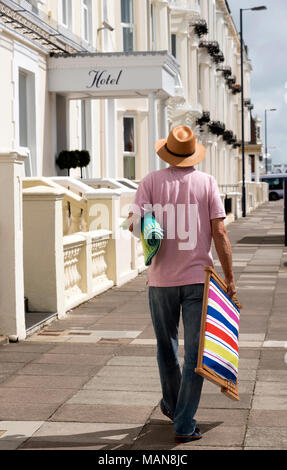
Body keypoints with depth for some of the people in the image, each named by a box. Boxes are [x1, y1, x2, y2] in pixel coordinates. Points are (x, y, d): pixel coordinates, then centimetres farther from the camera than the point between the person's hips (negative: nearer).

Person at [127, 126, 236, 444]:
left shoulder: (151, 181, -1)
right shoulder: (206, 182, -1)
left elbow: (133, 224, -10)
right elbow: (219, 232, -6)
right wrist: (229, 279, -1)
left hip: (161, 279, 1)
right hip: (198, 278, -1)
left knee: (166, 347, 21)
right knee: (195, 354, 4)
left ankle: (172, 405, 40)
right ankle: (184, 425, 2)